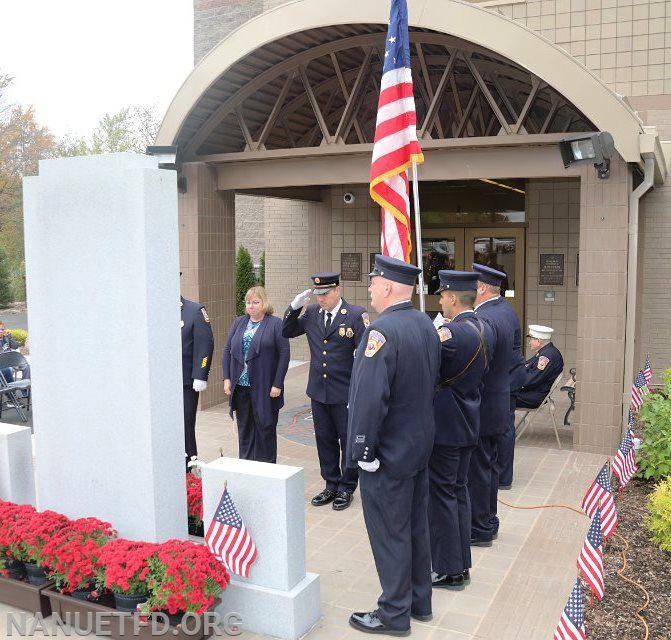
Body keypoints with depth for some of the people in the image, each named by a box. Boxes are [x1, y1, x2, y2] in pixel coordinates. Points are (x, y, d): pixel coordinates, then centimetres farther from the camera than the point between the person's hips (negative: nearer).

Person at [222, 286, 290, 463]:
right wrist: (227, 378, 2)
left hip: (264, 389, -4)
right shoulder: (238, 322, 11)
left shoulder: (276, 324, -4)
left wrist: (277, 384, -13)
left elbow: (284, 354, -8)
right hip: (240, 387, 4)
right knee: (244, 429, 11)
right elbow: (227, 350, 12)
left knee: (265, 429, 3)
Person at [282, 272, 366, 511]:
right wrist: (294, 307, -3)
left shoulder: (356, 315, -11)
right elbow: (287, 332, 13)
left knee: (348, 440, 8)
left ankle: (346, 488, 23)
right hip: (318, 390, 5)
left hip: (346, 393, -5)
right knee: (325, 440, 14)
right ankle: (331, 485, 29)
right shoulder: (312, 313, 4)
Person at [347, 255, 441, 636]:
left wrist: (363, 452, -19)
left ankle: (395, 614, 20)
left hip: (389, 452, -9)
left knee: (390, 534, 6)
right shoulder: (427, 325, 4)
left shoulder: (383, 330, -24)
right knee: (417, 526, 20)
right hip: (421, 446, 9)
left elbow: (370, 398, -28)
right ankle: (420, 601, 34)